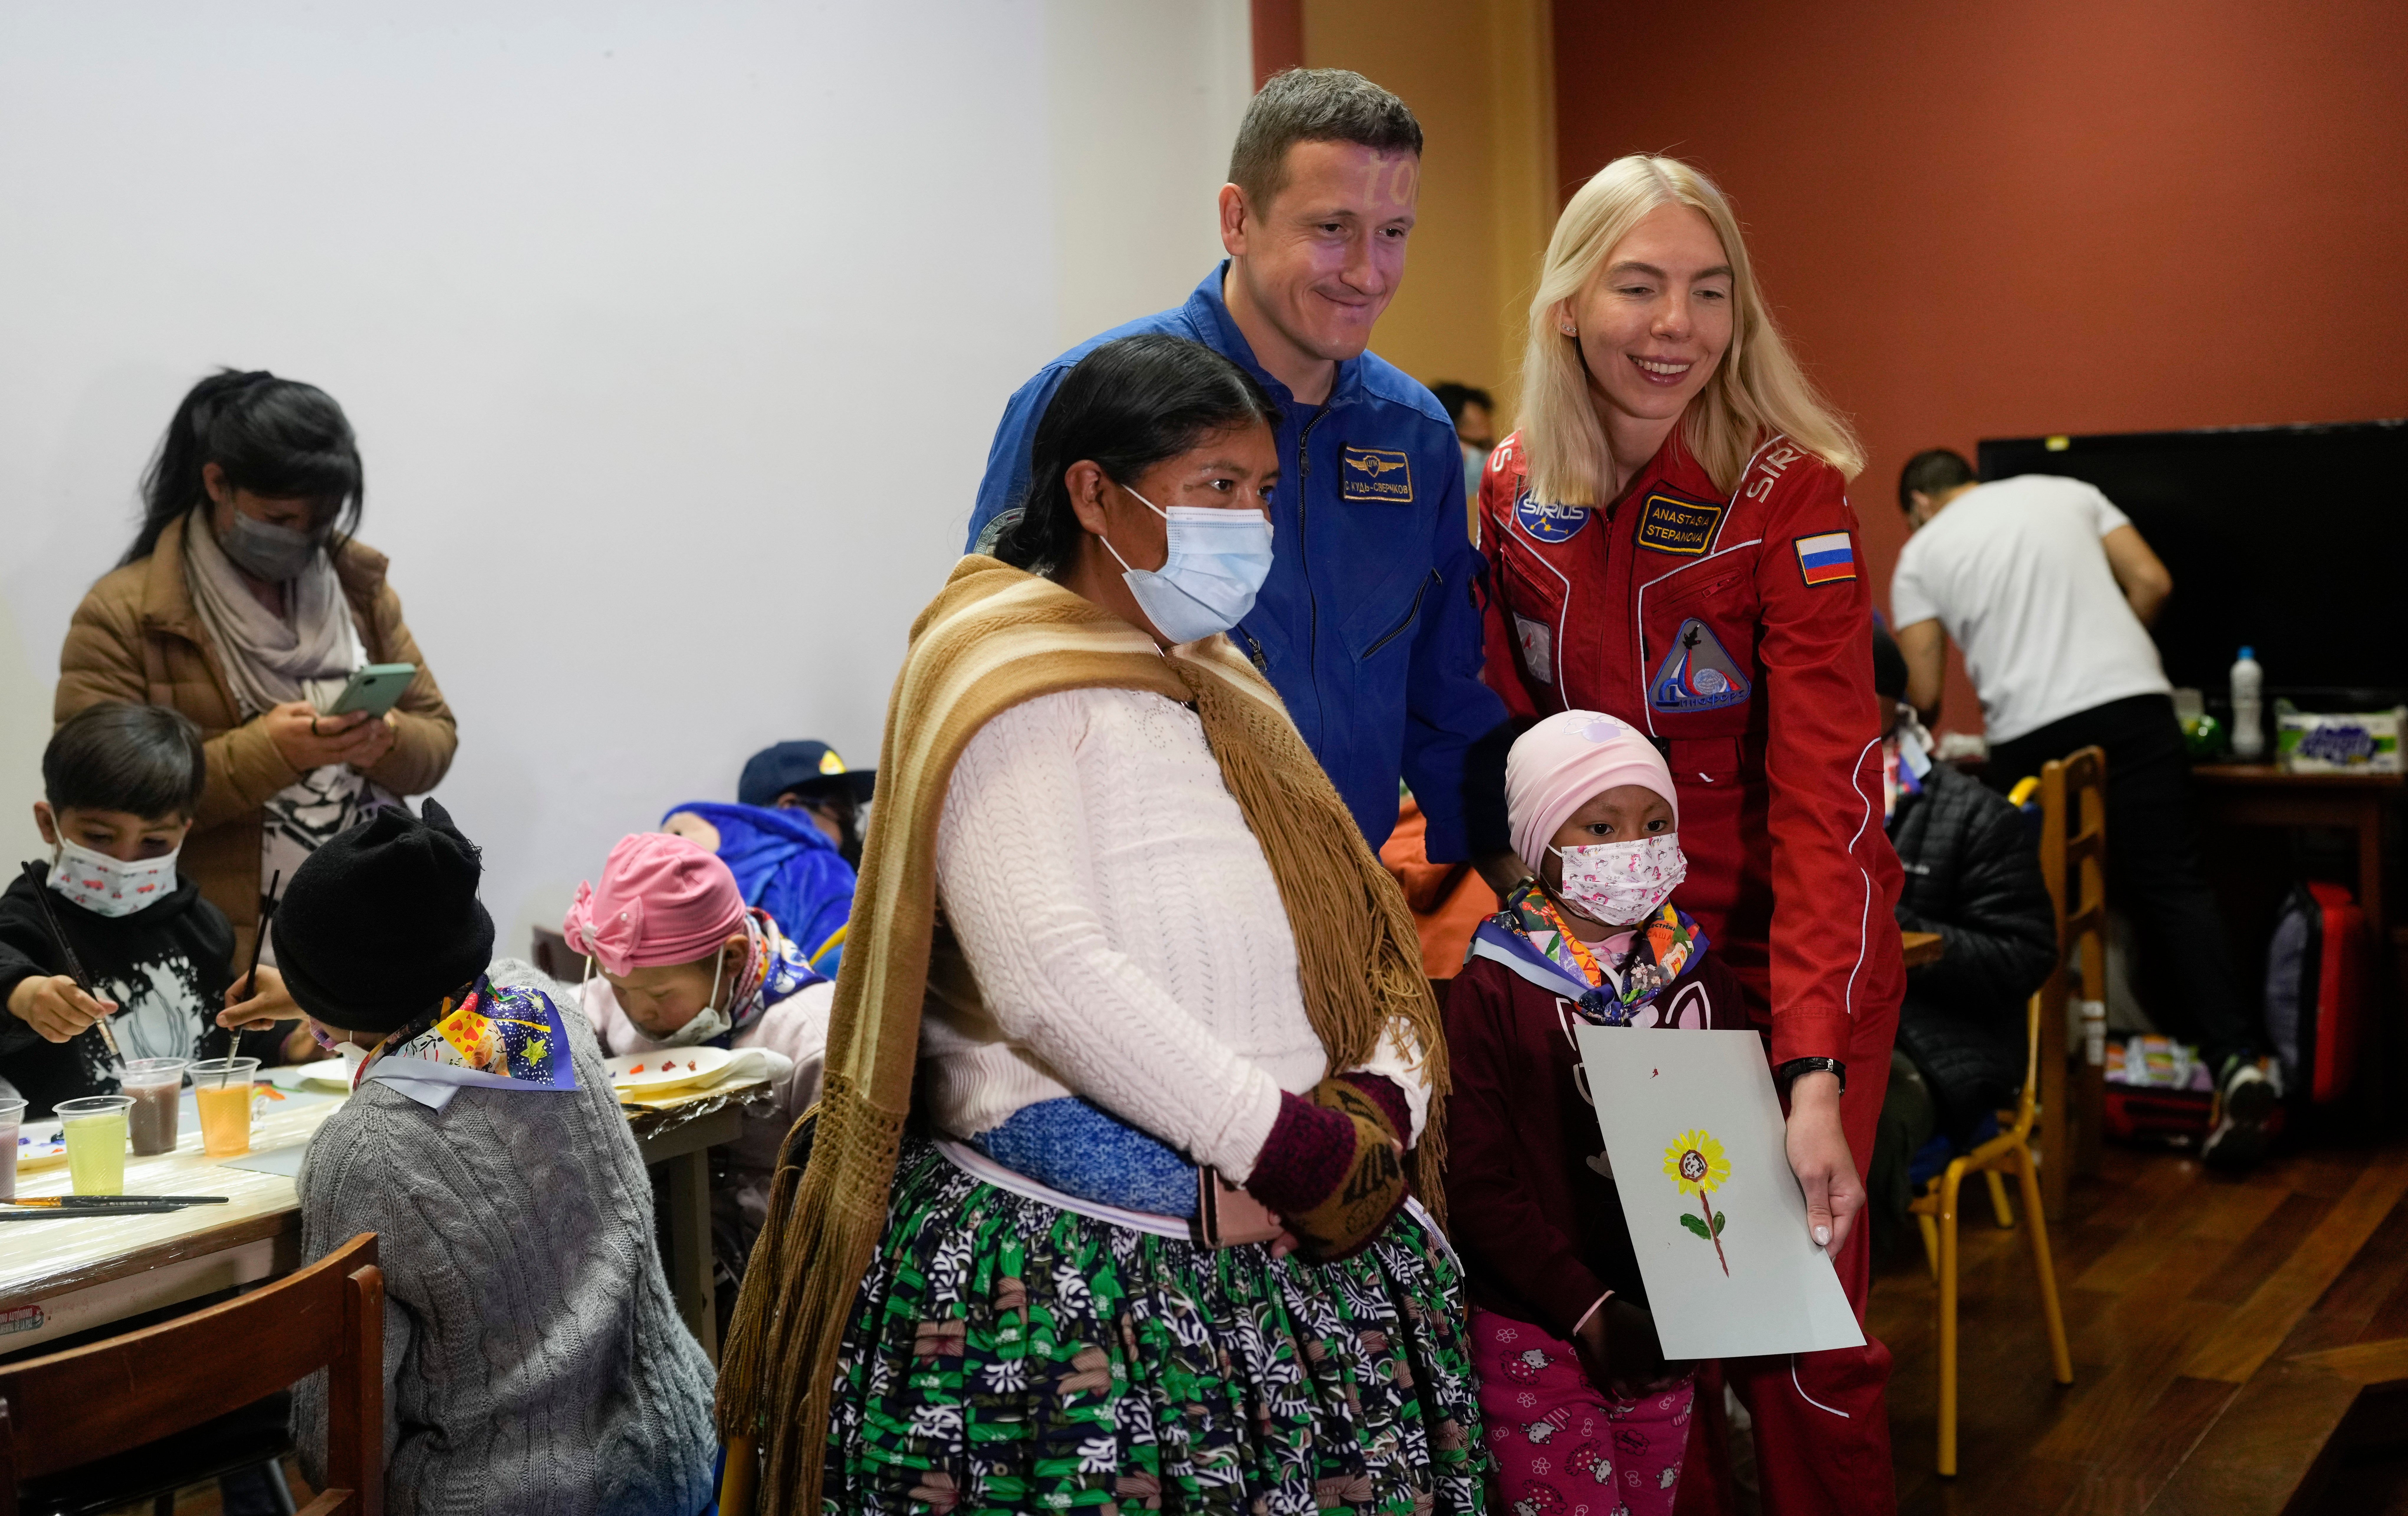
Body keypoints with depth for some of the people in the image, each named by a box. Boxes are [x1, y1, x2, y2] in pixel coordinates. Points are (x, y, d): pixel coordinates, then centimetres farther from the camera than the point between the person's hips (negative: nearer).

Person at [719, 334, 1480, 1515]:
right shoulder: (1010, 681, -8)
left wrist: (1383, 1113, -6)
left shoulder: (1222, 687, 19)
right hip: (1070, 1272, -7)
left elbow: (1358, 940, 13)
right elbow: (1052, 980, -21)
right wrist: (1294, 1147, -18)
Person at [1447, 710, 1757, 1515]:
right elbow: (1478, 1182, -13)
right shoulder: (1492, 992, -10)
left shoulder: (1698, 978, 4)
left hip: (1666, 1331, 4)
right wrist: (1589, 1311, -18)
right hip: (1538, 1336, -4)